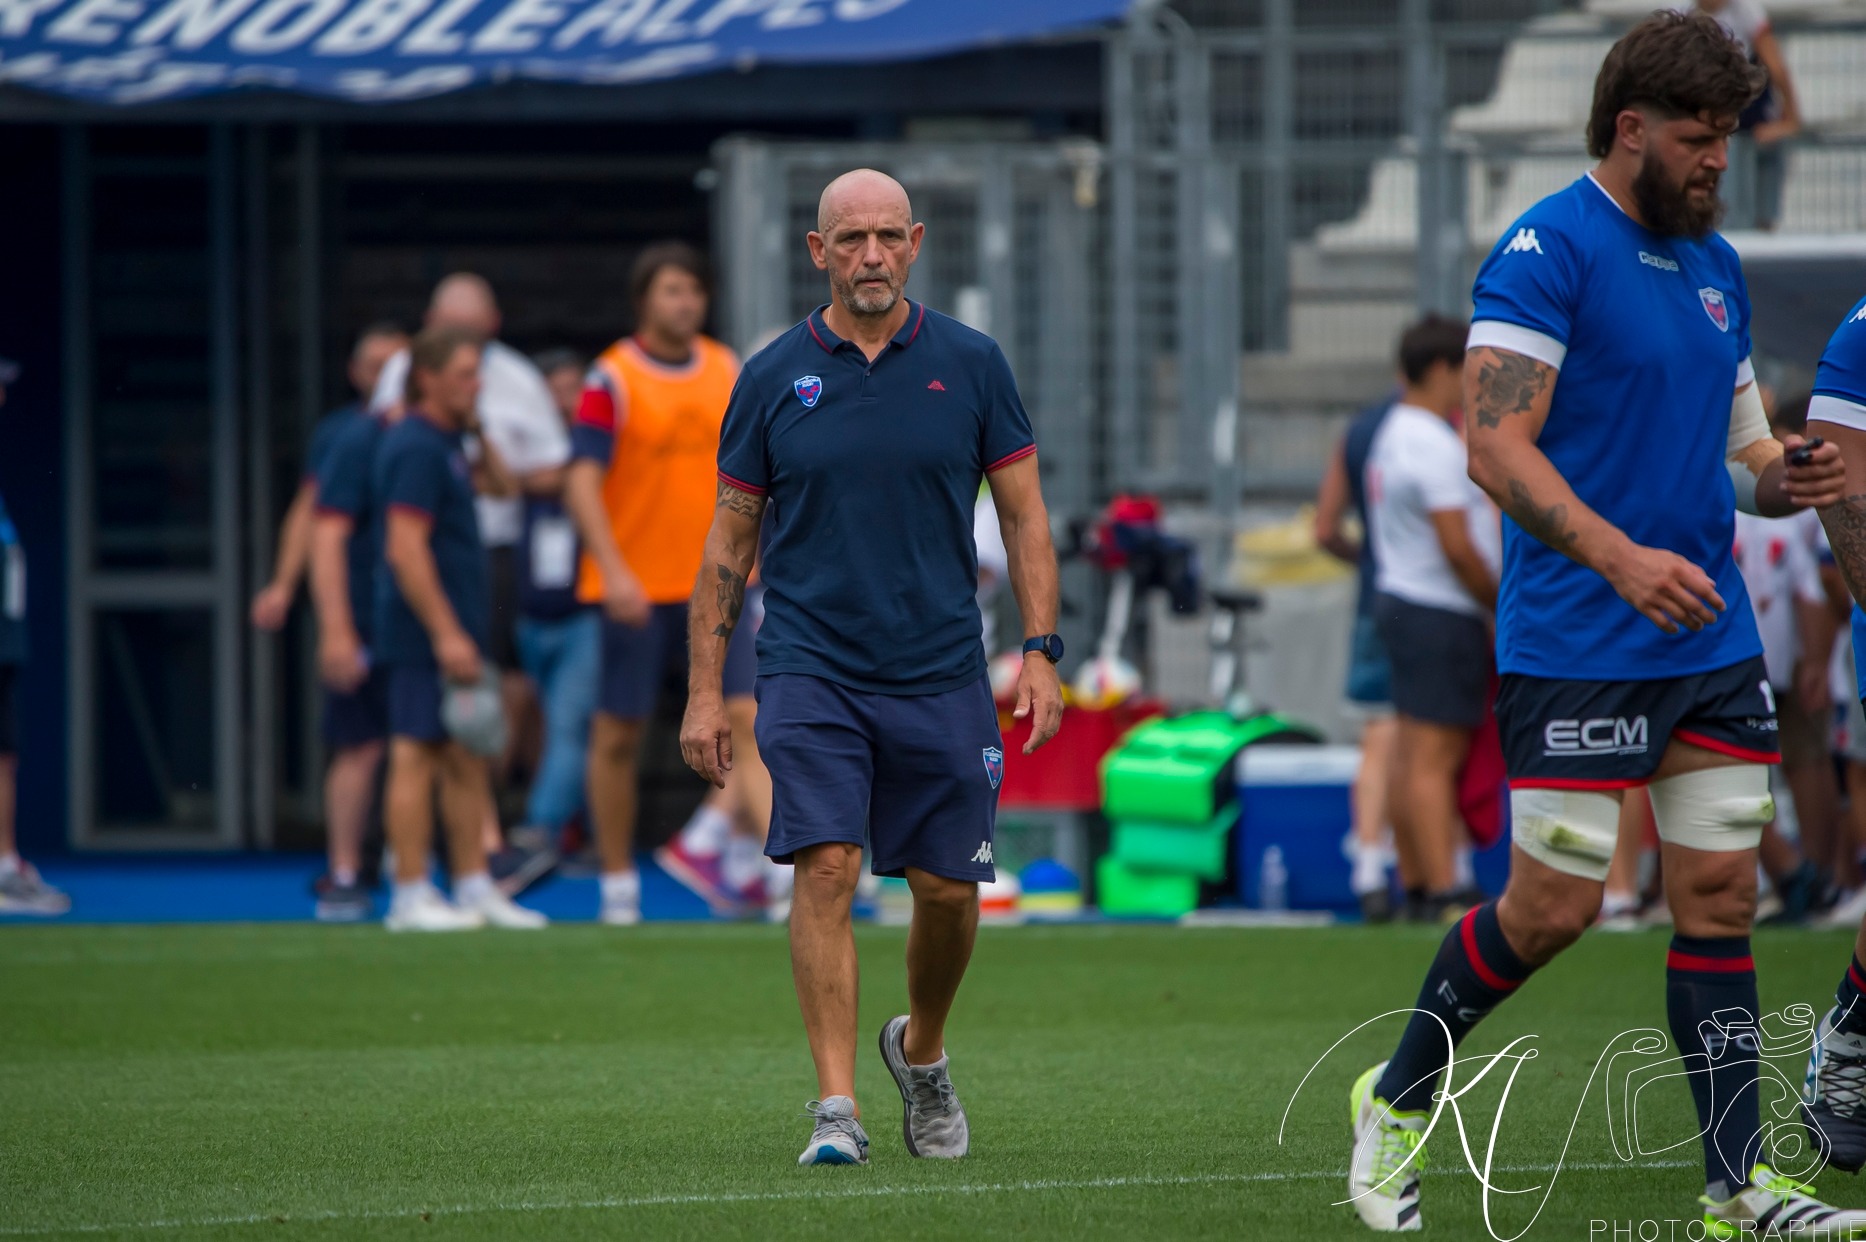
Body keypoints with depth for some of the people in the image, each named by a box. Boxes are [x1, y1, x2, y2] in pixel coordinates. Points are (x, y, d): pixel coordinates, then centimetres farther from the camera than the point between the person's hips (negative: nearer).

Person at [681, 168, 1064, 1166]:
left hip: (942, 673, 1)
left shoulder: (970, 365, 3)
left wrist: (1039, 652, -4)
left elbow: (1023, 515, 7)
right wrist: (705, 690, 2)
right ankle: (836, 1108, -15)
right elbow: (729, 539, 7)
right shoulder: (774, 378, 2)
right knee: (827, 867, -15)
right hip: (810, 668, -1)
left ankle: (922, 1051, 33)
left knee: (946, 889, 4)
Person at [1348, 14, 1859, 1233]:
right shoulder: (1548, 251, -10)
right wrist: (1621, 557, -28)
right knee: (1553, 907, -5)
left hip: (1713, 643, 7)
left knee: (1720, 894, 3)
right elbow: (1496, 444, -18)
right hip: (1576, 650, -7)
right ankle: (1397, 1100, 16)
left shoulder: (1716, 267, 14)